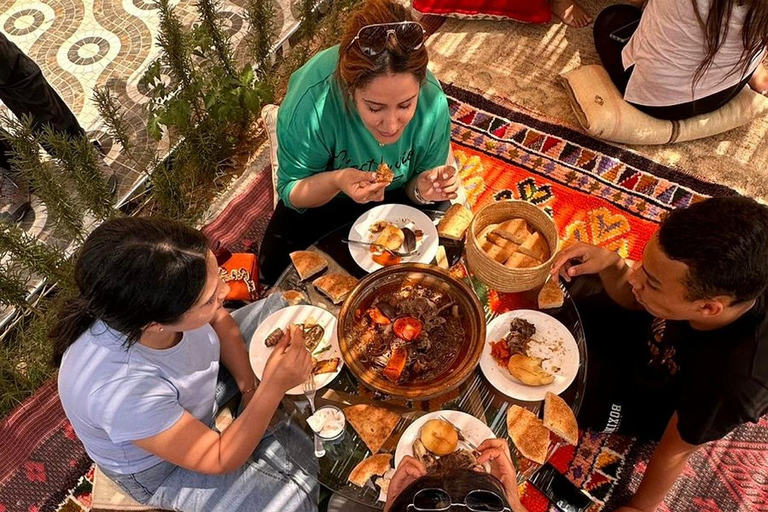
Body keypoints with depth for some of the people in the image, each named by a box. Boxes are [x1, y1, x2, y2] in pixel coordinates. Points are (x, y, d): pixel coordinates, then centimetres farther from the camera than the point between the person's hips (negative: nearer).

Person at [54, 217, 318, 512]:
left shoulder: (155, 294, -32)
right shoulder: (123, 393, -45)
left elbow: (220, 320, -6)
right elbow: (220, 460, -29)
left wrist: (251, 388, -13)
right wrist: (273, 387, -41)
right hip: (158, 466, -5)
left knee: (288, 307, 5)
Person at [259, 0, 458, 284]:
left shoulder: (433, 101, -30)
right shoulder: (311, 103, -37)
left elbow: (416, 188, -14)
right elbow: (290, 192, -23)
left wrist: (423, 189, -38)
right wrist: (335, 182, -44)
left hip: (397, 196, 2)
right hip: (323, 200, -1)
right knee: (276, 266, -16)